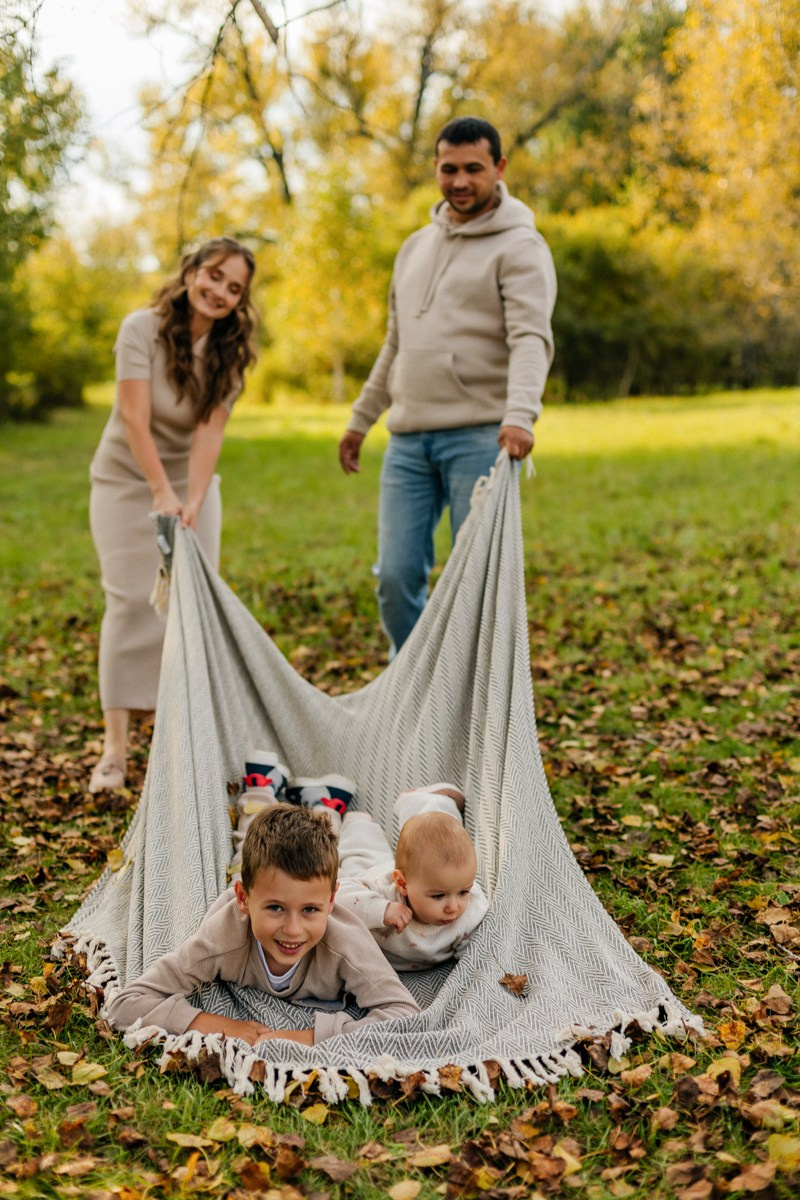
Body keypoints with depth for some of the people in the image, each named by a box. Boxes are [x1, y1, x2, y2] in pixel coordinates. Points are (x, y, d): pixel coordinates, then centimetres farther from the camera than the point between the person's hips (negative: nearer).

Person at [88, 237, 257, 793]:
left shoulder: (230, 350, -7)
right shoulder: (143, 328, -17)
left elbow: (210, 430, -18)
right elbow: (135, 418, -26)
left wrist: (193, 502, -31)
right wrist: (162, 493, -36)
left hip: (193, 482, 3)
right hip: (127, 481, -3)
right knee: (131, 602, -10)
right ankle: (115, 747, -6)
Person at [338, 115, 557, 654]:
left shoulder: (519, 247, -1)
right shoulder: (416, 246, 21)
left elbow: (531, 339, -16)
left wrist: (520, 414, -33)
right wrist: (361, 418, 27)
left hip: (479, 437, -6)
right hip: (408, 438, 6)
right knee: (397, 576, 1)